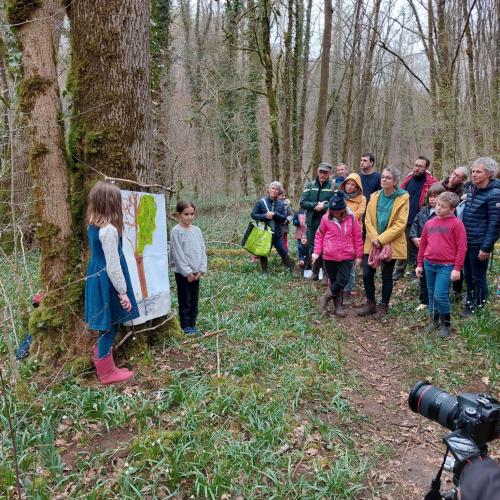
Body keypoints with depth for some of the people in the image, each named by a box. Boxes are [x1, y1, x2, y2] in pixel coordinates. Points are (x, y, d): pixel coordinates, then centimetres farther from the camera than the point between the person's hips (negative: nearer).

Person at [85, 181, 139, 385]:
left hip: (96, 279, 9)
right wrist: (122, 292, -16)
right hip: (107, 283, -9)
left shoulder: (93, 225, 5)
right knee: (109, 327, 5)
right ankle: (107, 373, 19)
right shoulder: (109, 229, -23)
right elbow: (113, 265, -22)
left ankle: (104, 367, 33)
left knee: (107, 327, 19)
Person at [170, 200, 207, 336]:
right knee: (185, 301, 4)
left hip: (196, 272, 6)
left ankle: (192, 325, 22)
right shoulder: (176, 231, -11)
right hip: (183, 272, -6)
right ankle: (186, 327, 14)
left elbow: (202, 250, 7)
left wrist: (201, 269, -2)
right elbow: (178, 253, -14)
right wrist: (187, 271, -15)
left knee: (194, 300, 12)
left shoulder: (197, 230, 7)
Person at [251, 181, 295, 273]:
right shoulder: (261, 202, -5)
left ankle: (292, 269, 18)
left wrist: (274, 214, -18)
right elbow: (253, 215, -4)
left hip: (277, 233, 2)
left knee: (283, 252, 7)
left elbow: (284, 218, -1)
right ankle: (264, 271, 21)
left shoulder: (280, 204, 3)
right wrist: (264, 216, -18)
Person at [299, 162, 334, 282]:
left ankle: (326, 274, 13)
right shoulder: (310, 185, 7)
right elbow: (302, 202, -2)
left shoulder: (333, 187, -2)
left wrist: (323, 207, -19)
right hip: (312, 222, 4)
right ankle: (315, 272, 27)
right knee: (312, 247, 12)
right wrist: (316, 205, -14)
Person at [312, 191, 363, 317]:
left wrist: (358, 255, 4)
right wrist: (317, 252, 0)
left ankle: (325, 297, 10)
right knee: (334, 282, 9)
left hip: (346, 256, 0)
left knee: (343, 281, -9)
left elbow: (357, 238, 1)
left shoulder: (351, 218, -6)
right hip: (329, 256, 0)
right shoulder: (326, 218, -6)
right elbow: (319, 236, 6)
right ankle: (338, 306, 22)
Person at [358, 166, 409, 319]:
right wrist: (374, 238, -14)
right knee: (367, 274, 1)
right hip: (372, 242, 3)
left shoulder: (403, 198, -8)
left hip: (391, 244, -3)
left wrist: (382, 239, -19)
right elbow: (368, 219, 1)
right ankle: (370, 303, 21)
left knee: (387, 276, 8)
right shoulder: (375, 196, 5)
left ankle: (384, 306, 24)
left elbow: (400, 224, -14)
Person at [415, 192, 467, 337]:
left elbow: (461, 247, -8)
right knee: (431, 294, 13)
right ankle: (433, 321, 29)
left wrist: (457, 268, -11)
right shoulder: (429, 223, 8)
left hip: (446, 266, -5)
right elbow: (423, 244, 15)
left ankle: (445, 324, 12)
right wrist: (419, 264, 15)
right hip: (429, 264, 5)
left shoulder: (456, 223, -7)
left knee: (440, 296, -8)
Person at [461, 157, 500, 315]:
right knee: (468, 274, 18)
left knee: (478, 277, 6)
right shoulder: (471, 188, 7)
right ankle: (470, 301, 35)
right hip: (467, 242, 7)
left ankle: (479, 307, 22)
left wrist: (486, 248, -18)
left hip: (480, 244, -7)